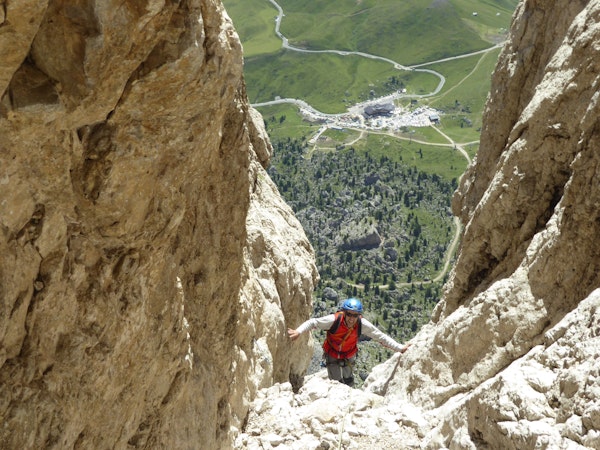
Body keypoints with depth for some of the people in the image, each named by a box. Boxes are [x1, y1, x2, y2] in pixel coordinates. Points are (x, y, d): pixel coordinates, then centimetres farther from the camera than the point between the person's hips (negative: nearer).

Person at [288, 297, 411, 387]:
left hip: (349, 356, 3)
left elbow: (381, 337, -19)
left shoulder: (362, 324, -28)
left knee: (348, 382, 19)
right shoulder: (334, 320, -35)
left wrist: (400, 348, -20)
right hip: (332, 355, -3)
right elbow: (313, 322, -26)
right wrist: (298, 331, -41)